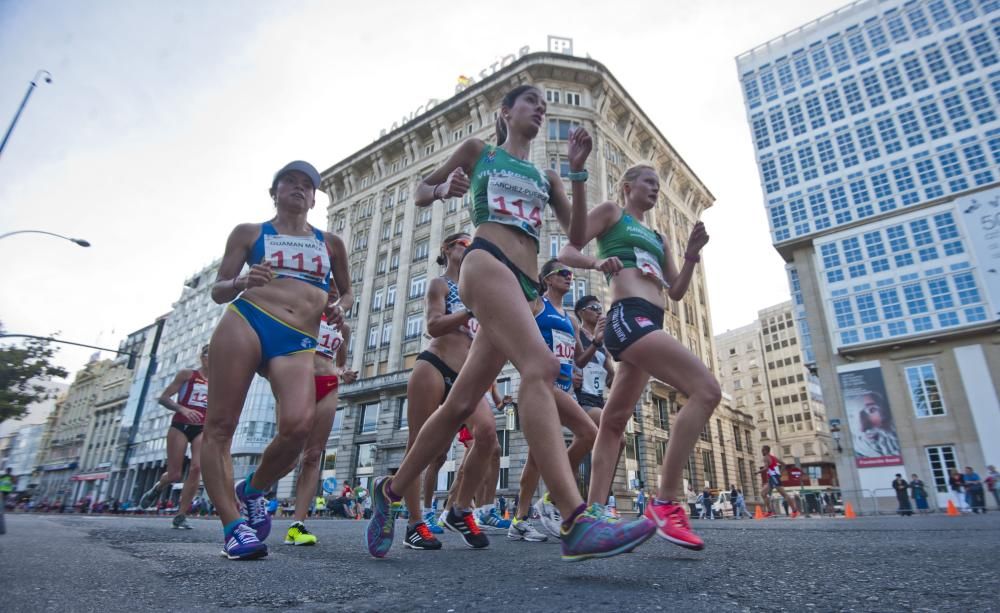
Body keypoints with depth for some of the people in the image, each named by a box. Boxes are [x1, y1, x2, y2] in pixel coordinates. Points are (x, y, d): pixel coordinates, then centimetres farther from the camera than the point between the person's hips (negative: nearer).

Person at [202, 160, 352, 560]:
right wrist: (242, 281, -9)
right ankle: (233, 524, 2)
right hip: (245, 321, 0)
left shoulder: (331, 243, 21)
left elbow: (346, 291, 30)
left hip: (298, 343, 0)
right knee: (219, 425, -8)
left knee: (298, 425, -23)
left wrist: (339, 307, 6)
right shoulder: (249, 233, 16)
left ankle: (252, 490, 6)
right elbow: (218, 291, 14)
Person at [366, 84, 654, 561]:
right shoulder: (479, 151, 18)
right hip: (487, 263, -6)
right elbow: (420, 193, 23)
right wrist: (443, 189, -1)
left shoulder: (546, 177, 28)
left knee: (461, 404, 2)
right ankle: (577, 523, -38)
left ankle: (390, 490, 18)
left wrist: (577, 169, 8)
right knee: (540, 366, -31)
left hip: (526, 286, 6)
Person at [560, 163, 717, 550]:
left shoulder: (657, 238, 31)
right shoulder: (611, 213, 12)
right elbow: (567, 252, 2)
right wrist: (597, 263, -18)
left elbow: (676, 292, 25)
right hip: (629, 317, -9)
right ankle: (665, 502, -19)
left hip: (650, 323, 9)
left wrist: (691, 256, 11)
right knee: (706, 390, -21)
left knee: (614, 421, 6)